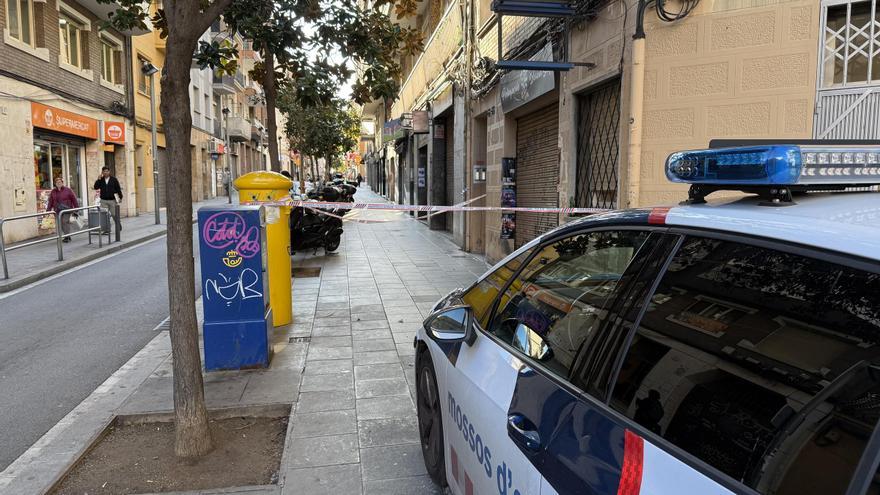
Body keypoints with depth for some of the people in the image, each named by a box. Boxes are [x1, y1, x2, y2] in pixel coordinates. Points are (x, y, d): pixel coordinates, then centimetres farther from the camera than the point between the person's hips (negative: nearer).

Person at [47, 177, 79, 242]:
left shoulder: (68, 190, 0)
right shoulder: (53, 191, 9)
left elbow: (74, 199, 0)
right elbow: (50, 201, 9)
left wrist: (76, 209, -2)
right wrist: (48, 210, 2)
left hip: (67, 209, -4)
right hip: (58, 210, 4)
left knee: (65, 221, -16)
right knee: (60, 223, 2)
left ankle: (67, 236, -12)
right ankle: (67, 236, 14)